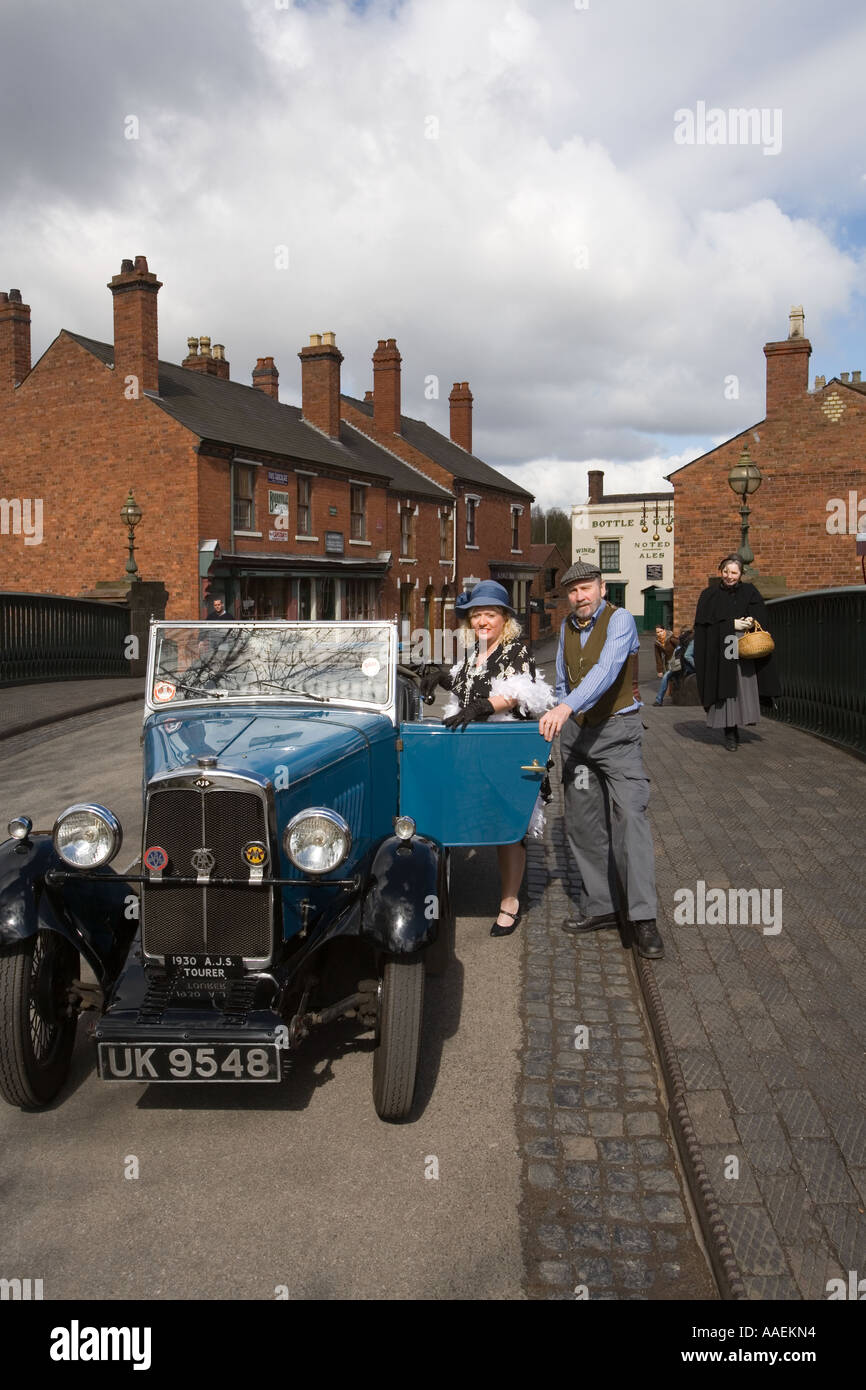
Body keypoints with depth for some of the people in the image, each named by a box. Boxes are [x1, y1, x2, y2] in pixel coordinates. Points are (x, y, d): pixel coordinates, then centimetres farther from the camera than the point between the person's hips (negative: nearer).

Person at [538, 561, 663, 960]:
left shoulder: (620, 620, -13)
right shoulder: (567, 627, 9)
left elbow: (606, 671, -30)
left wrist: (566, 708, -42)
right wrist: (560, 719, 15)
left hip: (617, 731, -7)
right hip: (576, 732, 7)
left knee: (629, 815, -16)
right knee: (582, 823, 8)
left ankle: (643, 918, -16)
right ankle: (602, 906, 18)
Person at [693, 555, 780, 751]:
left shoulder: (749, 592, 9)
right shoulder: (710, 595, 3)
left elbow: (761, 617, 3)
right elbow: (705, 624, -6)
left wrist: (751, 622, -19)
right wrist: (731, 625, -14)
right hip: (720, 653, -2)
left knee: (745, 690, 0)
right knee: (725, 690, -3)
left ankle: (734, 727, 16)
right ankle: (730, 733, 6)